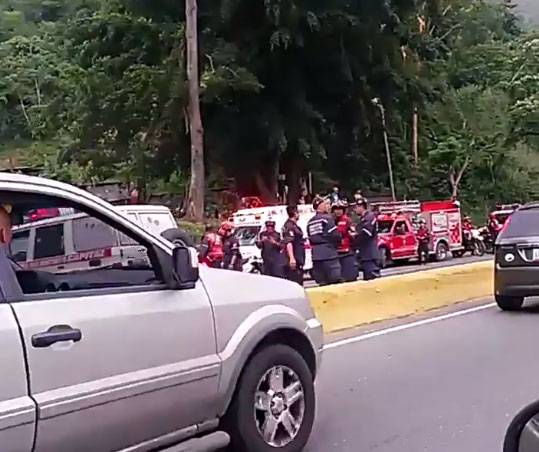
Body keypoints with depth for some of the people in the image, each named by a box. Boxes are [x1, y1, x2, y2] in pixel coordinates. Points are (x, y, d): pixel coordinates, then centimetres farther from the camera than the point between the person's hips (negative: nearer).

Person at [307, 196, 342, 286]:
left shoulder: (310, 221, 13)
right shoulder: (327, 218, -6)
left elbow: (310, 238, 11)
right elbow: (335, 235, -10)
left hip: (316, 254, 7)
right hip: (329, 253, -7)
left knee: (322, 283, 7)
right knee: (334, 280, -5)